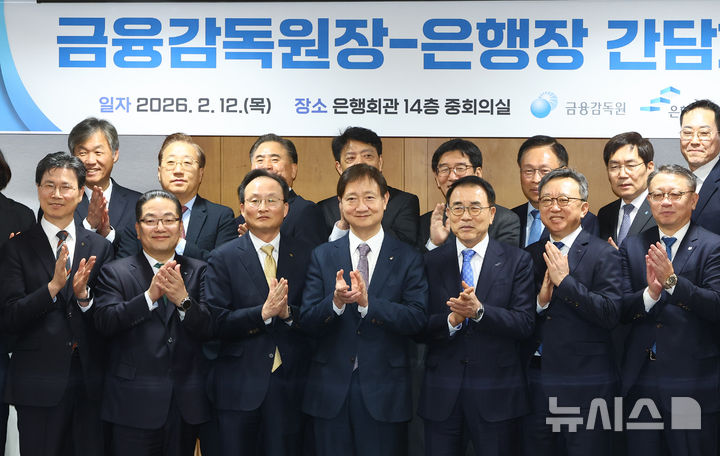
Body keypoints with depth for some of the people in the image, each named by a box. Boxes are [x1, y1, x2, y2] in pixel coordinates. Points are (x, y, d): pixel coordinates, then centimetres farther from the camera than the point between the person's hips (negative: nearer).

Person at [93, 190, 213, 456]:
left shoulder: (199, 271, 7)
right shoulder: (115, 272, 3)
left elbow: (211, 329, -3)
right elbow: (104, 322, -12)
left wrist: (183, 300, -20)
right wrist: (150, 296, -22)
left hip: (186, 404, 2)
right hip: (134, 403, -2)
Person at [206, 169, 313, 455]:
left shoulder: (305, 255, 4)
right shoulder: (223, 258, 1)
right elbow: (217, 323, -8)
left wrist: (288, 312, -18)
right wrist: (263, 312, -20)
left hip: (290, 385, 1)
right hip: (239, 386, -1)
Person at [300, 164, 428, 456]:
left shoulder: (408, 258, 1)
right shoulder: (322, 256, 6)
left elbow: (418, 320, -10)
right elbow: (306, 321, -2)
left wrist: (367, 302, -23)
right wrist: (336, 301, -22)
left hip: (385, 392, -1)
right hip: (331, 392, 2)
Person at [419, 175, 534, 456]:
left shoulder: (517, 261, 1)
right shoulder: (431, 262, 5)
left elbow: (525, 324, -9)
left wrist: (479, 311, -22)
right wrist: (451, 319, -19)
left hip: (496, 394, -1)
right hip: (441, 396, 1)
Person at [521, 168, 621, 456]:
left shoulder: (603, 254, -4)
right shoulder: (530, 255, 11)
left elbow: (611, 314, -16)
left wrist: (564, 281, -17)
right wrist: (540, 301, -12)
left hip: (584, 388, -5)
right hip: (536, 384, 5)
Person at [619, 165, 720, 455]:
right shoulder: (633, 246, 9)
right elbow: (621, 309, 0)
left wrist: (672, 281, -24)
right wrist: (650, 293, -20)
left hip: (692, 382, -3)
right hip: (639, 380, 3)